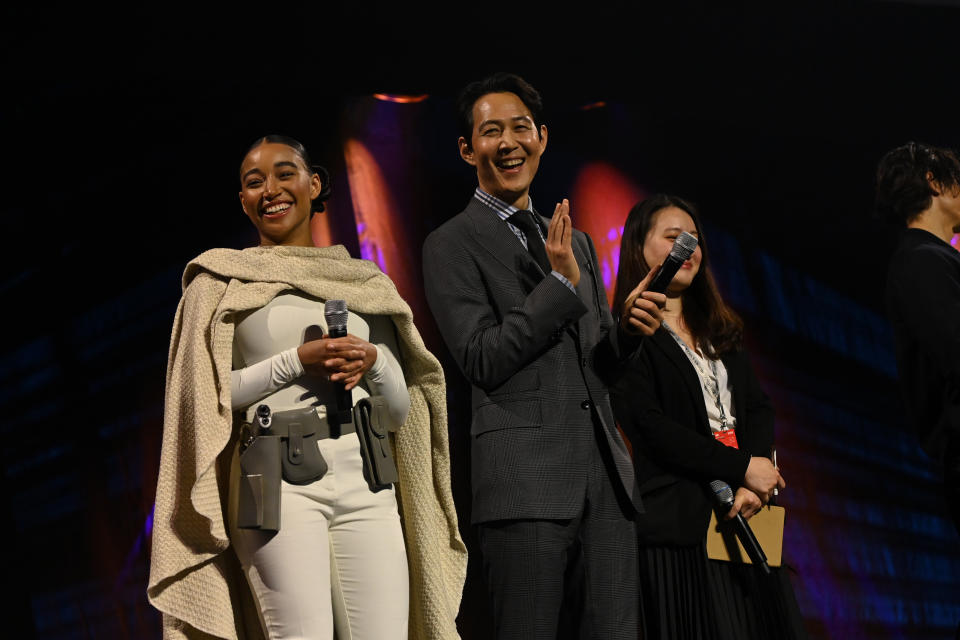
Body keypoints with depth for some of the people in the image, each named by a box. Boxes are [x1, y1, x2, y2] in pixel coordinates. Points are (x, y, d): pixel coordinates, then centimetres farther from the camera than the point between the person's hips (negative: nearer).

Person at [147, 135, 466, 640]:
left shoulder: (363, 283, 18)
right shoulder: (221, 280, 9)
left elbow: (400, 410, 16)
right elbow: (202, 393, -1)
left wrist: (373, 361, -5)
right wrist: (297, 361, -10)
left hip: (366, 483, 4)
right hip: (278, 482, -3)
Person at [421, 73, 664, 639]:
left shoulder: (575, 242, 22)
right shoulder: (453, 244, 2)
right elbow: (483, 361, -7)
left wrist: (629, 328, 3)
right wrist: (561, 281, -9)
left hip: (607, 471, 6)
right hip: (526, 478, -6)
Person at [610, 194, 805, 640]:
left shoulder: (719, 331, 20)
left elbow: (758, 408, 11)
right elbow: (648, 426, -12)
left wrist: (753, 485, -9)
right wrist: (742, 468, -13)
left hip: (740, 515, 6)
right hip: (678, 519, -6)